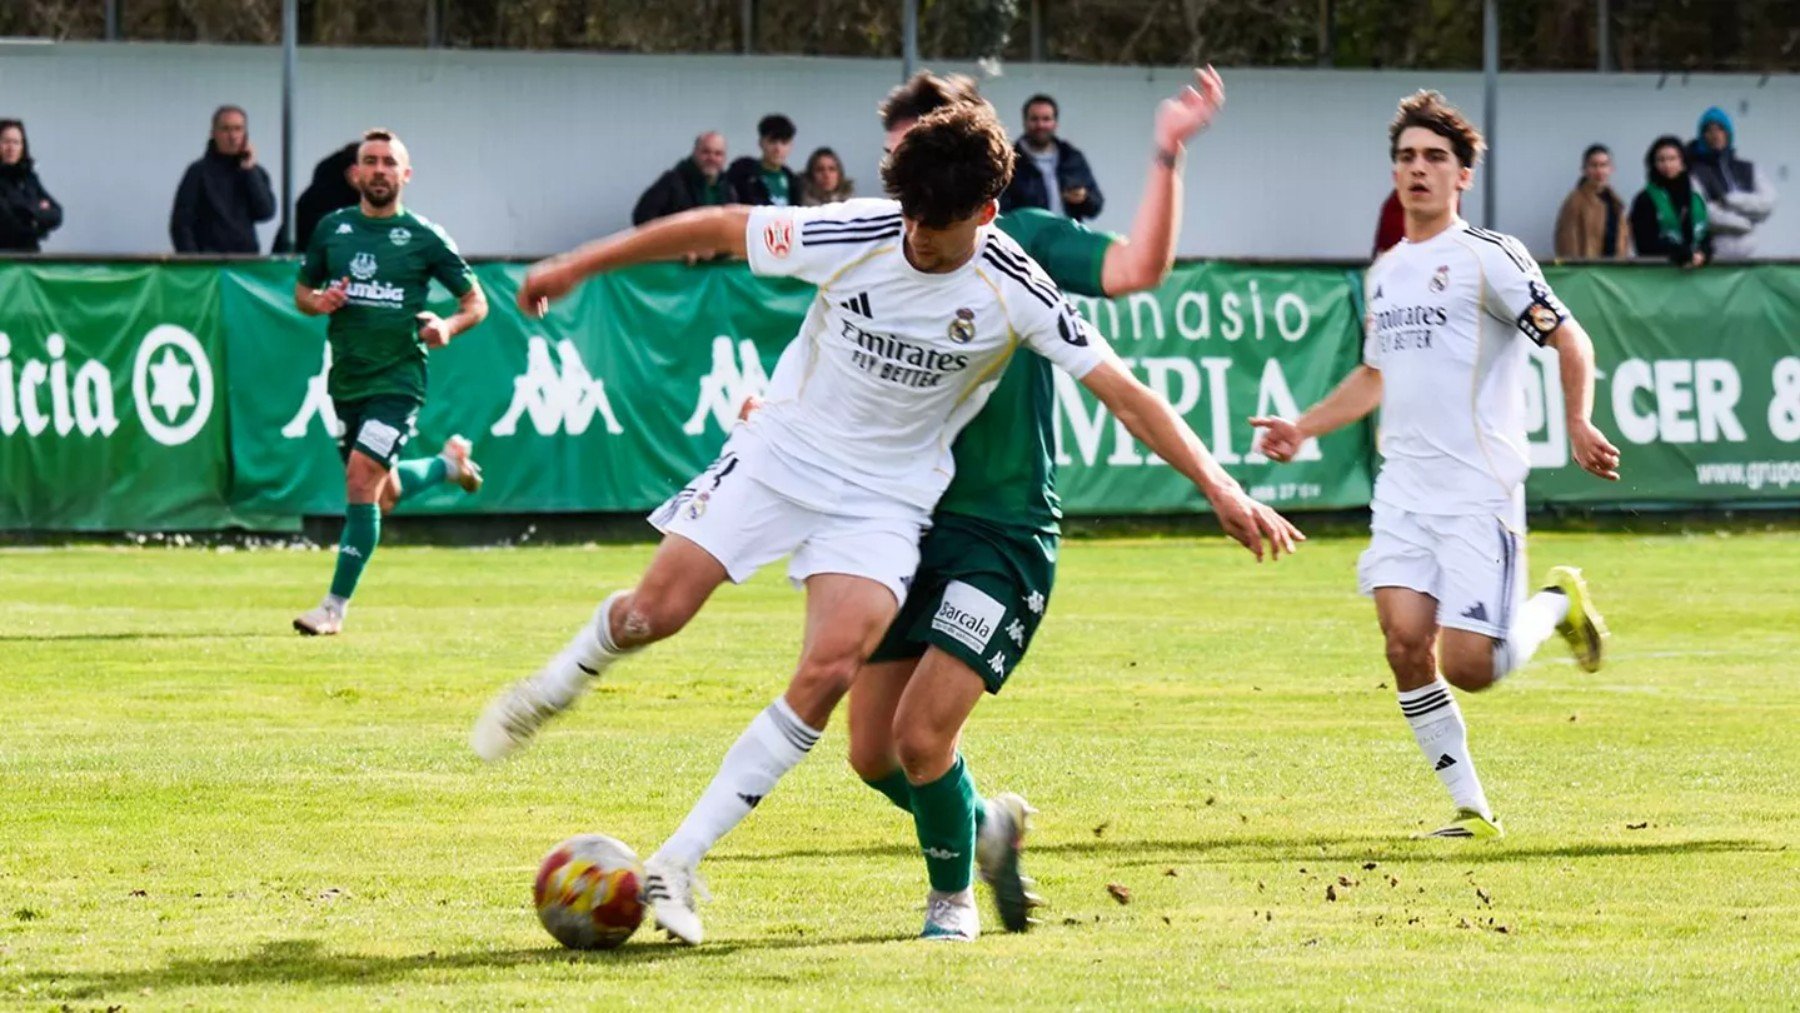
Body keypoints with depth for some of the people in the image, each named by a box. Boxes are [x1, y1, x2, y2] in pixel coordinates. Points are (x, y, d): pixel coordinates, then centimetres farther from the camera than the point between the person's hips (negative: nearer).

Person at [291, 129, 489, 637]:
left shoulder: (424, 237, -4)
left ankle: (336, 606, -10)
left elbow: (476, 301, 2)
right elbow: (302, 291, 16)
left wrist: (449, 326, -18)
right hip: (346, 379, 5)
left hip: (398, 379, -5)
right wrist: (317, 302, -7)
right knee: (384, 495, 14)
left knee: (362, 482, -17)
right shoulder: (332, 228, 6)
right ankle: (449, 463, 46)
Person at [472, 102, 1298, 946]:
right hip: (778, 452, 1)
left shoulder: (1015, 293, -17)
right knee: (656, 609, -7)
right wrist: (577, 267, 2)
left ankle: (677, 864, -11)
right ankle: (557, 685, 31)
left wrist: (1222, 490, -21)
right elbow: (719, 227, -4)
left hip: (885, 497, -1)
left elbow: (1125, 394, -15)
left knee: (829, 673, -19)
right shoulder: (850, 236, -16)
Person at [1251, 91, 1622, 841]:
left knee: (1469, 665, -12)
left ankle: (1557, 603, 21)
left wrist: (1579, 424, -23)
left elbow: (1569, 340, -9)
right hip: (1403, 490, 6)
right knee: (1405, 641, -11)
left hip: (1479, 490, -6)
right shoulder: (1384, 273, 16)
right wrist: (1302, 428, 24)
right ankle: (1471, 809, 1)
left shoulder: (1489, 258, -5)